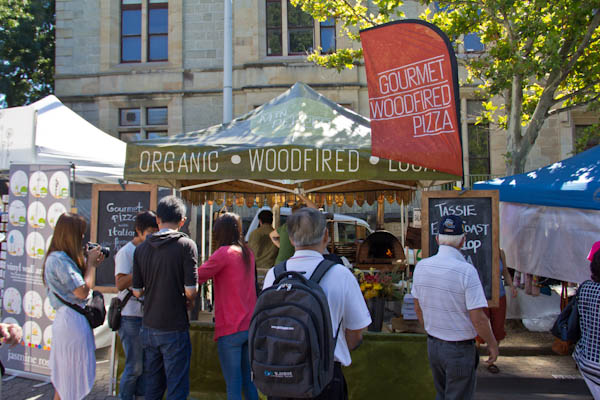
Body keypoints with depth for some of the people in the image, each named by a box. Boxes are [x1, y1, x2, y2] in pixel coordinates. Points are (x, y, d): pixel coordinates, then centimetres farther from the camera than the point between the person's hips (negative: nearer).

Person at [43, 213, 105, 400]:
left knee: (63, 380, 20)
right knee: (72, 382, 1)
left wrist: (91, 264, 8)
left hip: (66, 320, 10)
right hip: (73, 320, -10)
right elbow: (83, 291, -20)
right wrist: (90, 263, -9)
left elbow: (83, 285, 16)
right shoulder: (59, 259, -18)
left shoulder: (59, 257, 13)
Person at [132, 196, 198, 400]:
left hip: (148, 328, 5)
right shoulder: (186, 245, -11)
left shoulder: (141, 248, 3)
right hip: (174, 328, -5)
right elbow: (190, 291, -16)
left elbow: (137, 291, 6)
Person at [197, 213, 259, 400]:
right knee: (249, 382, 17)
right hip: (250, 326, 7)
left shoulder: (224, 252, -11)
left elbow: (197, 277, -11)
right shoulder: (248, 253, 10)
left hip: (230, 329, -7)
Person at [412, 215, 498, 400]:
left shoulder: (421, 266, -5)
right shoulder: (466, 271, -22)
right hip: (460, 349, -5)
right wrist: (492, 344, -3)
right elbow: (478, 318, -20)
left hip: (432, 344, 6)